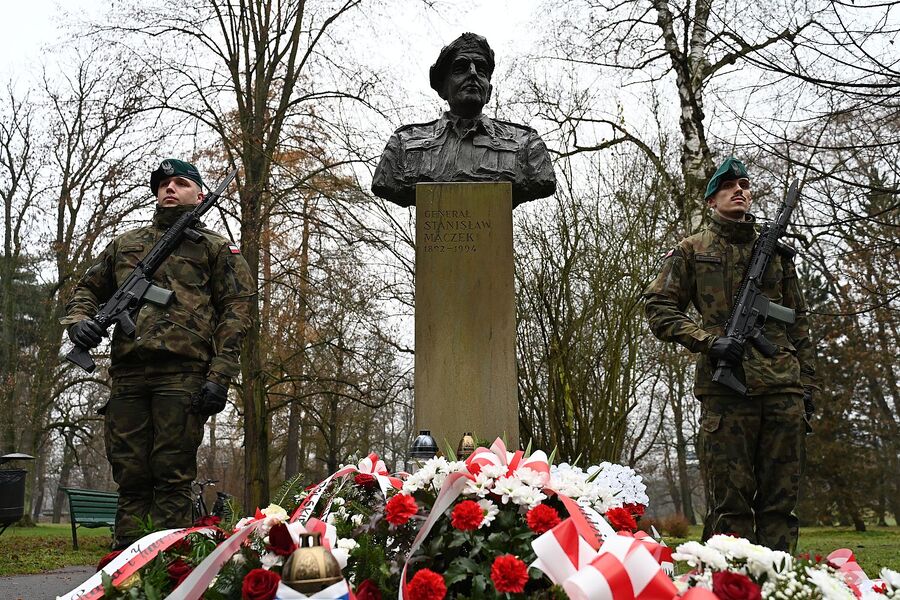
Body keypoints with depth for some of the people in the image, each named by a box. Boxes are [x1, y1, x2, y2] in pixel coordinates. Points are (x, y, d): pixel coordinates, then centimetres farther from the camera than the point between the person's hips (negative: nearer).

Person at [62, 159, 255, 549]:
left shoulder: (216, 248, 12)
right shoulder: (125, 244, 26)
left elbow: (236, 311, 2)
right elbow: (87, 288, 28)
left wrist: (220, 377, -10)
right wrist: (77, 319, 3)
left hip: (183, 374, -4)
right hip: (128, 374, 4)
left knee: (172, 477, -6)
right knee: (130, 477, 5)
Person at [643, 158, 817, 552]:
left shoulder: (776, 252, 20)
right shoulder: (691, 251, 10)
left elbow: (798, 322, 21)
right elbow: (658, 307, 3)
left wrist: (806, 384, 12)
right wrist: (708, 341, -10)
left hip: (784, 390, 4)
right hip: (726, 389, -4)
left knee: (781, 501, 5)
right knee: (730, 502, -3)